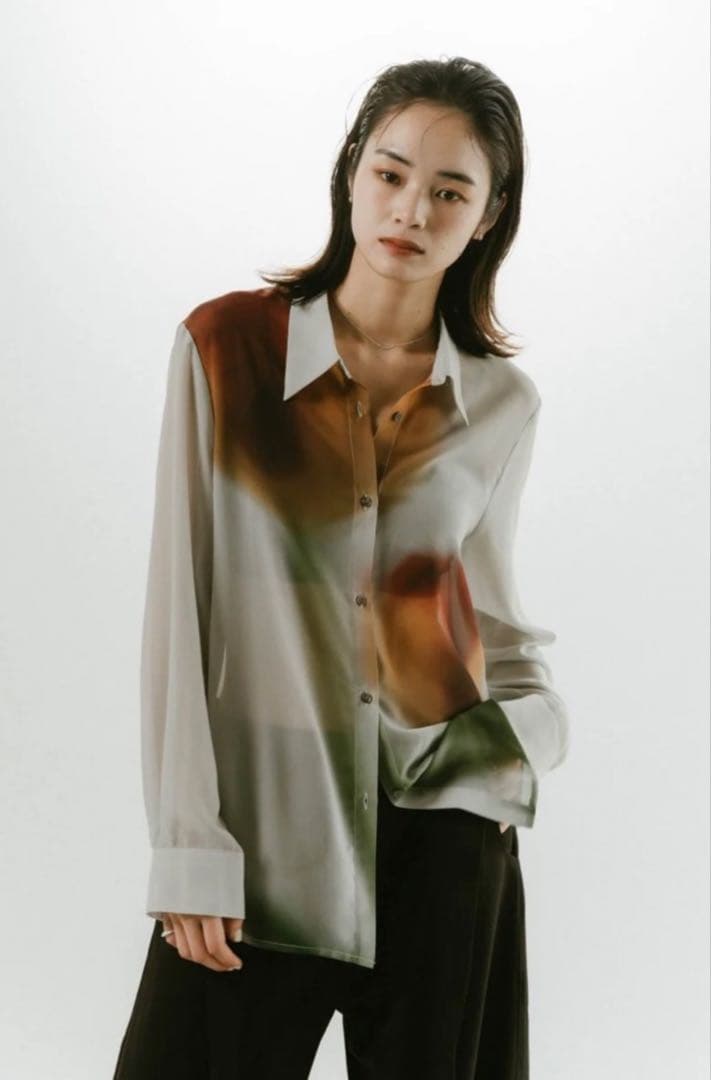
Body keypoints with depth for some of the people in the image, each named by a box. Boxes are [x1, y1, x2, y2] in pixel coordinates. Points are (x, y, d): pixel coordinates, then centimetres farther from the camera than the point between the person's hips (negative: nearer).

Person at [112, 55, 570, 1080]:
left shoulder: (503, 406, 4)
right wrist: (188, 844, -10)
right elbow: (179, 602, -6)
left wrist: (531, 722, -5)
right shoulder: (225, 346, -5)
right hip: (261, 822, -2)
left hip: (442, 831, 2)